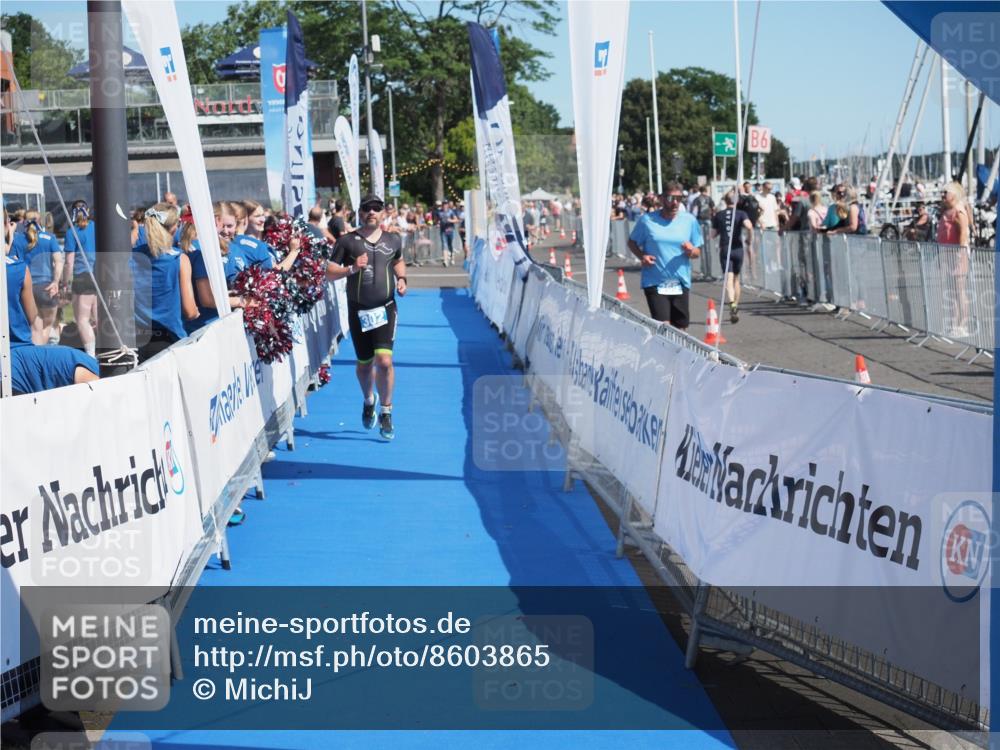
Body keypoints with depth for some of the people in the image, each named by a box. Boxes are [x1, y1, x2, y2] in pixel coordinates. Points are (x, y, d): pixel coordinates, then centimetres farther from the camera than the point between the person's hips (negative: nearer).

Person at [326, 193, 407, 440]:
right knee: (364, 363, 11)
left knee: (384, 361, -14)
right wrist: (352, 268, -18)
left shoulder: (393, 241, 8)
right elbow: (330, 271, -2)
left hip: (385, 308, 0)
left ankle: (386, 413, 1)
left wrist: (401, 278, 9)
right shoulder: (347, 241, -1)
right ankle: (369, 401, 42)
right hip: (358, 311, 0)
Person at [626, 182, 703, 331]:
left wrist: (690, 251, -13)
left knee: (680, 329, 9)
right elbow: (632, 242, 11)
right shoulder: (647, 220, -1)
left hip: (681, 284, 3)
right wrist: (642, 256, -8)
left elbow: (698, 252, 11)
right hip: (655, 283, -3)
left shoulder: (689, 220, 4)